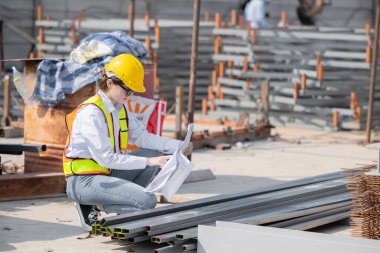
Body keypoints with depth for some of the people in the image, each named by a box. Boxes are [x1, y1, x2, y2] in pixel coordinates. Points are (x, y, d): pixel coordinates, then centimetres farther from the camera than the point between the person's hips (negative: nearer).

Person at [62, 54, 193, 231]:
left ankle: (126, 197, 3)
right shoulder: (91, 113, -19)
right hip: (84, 181, -9)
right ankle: (91, 208, -6)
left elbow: (142, 136, 8)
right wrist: (147, 161, -25)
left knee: (156, 154, 6)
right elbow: (105, 158, -24)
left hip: (107, 173, 9)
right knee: (147, 201, -23)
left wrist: (177, 146, -5)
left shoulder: (119, 109, 11)